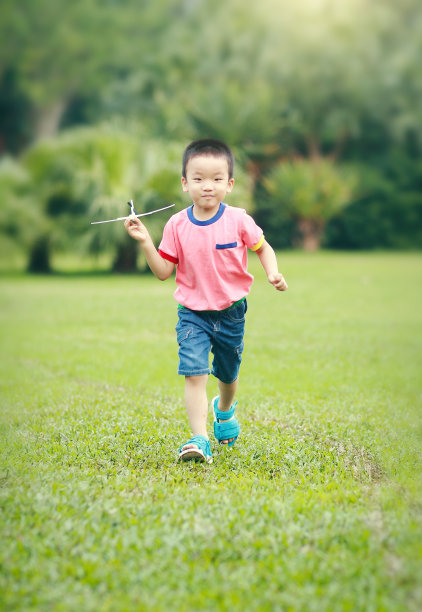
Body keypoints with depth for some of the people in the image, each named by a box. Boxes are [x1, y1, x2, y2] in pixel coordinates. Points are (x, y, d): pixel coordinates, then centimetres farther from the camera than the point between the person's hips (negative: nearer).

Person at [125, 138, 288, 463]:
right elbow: (163, 272, -4)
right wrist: (145, 242, -16)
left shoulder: (238, 221, -11)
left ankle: (224, 409, 53)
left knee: (228, 373, 20)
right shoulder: (177, 225, -8)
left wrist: (273, 272, -14)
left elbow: (263, 247, 4)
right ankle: (200, 440, -19)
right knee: (194, 372, -19)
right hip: (193, 313, -1)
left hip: (231, 311, 1)